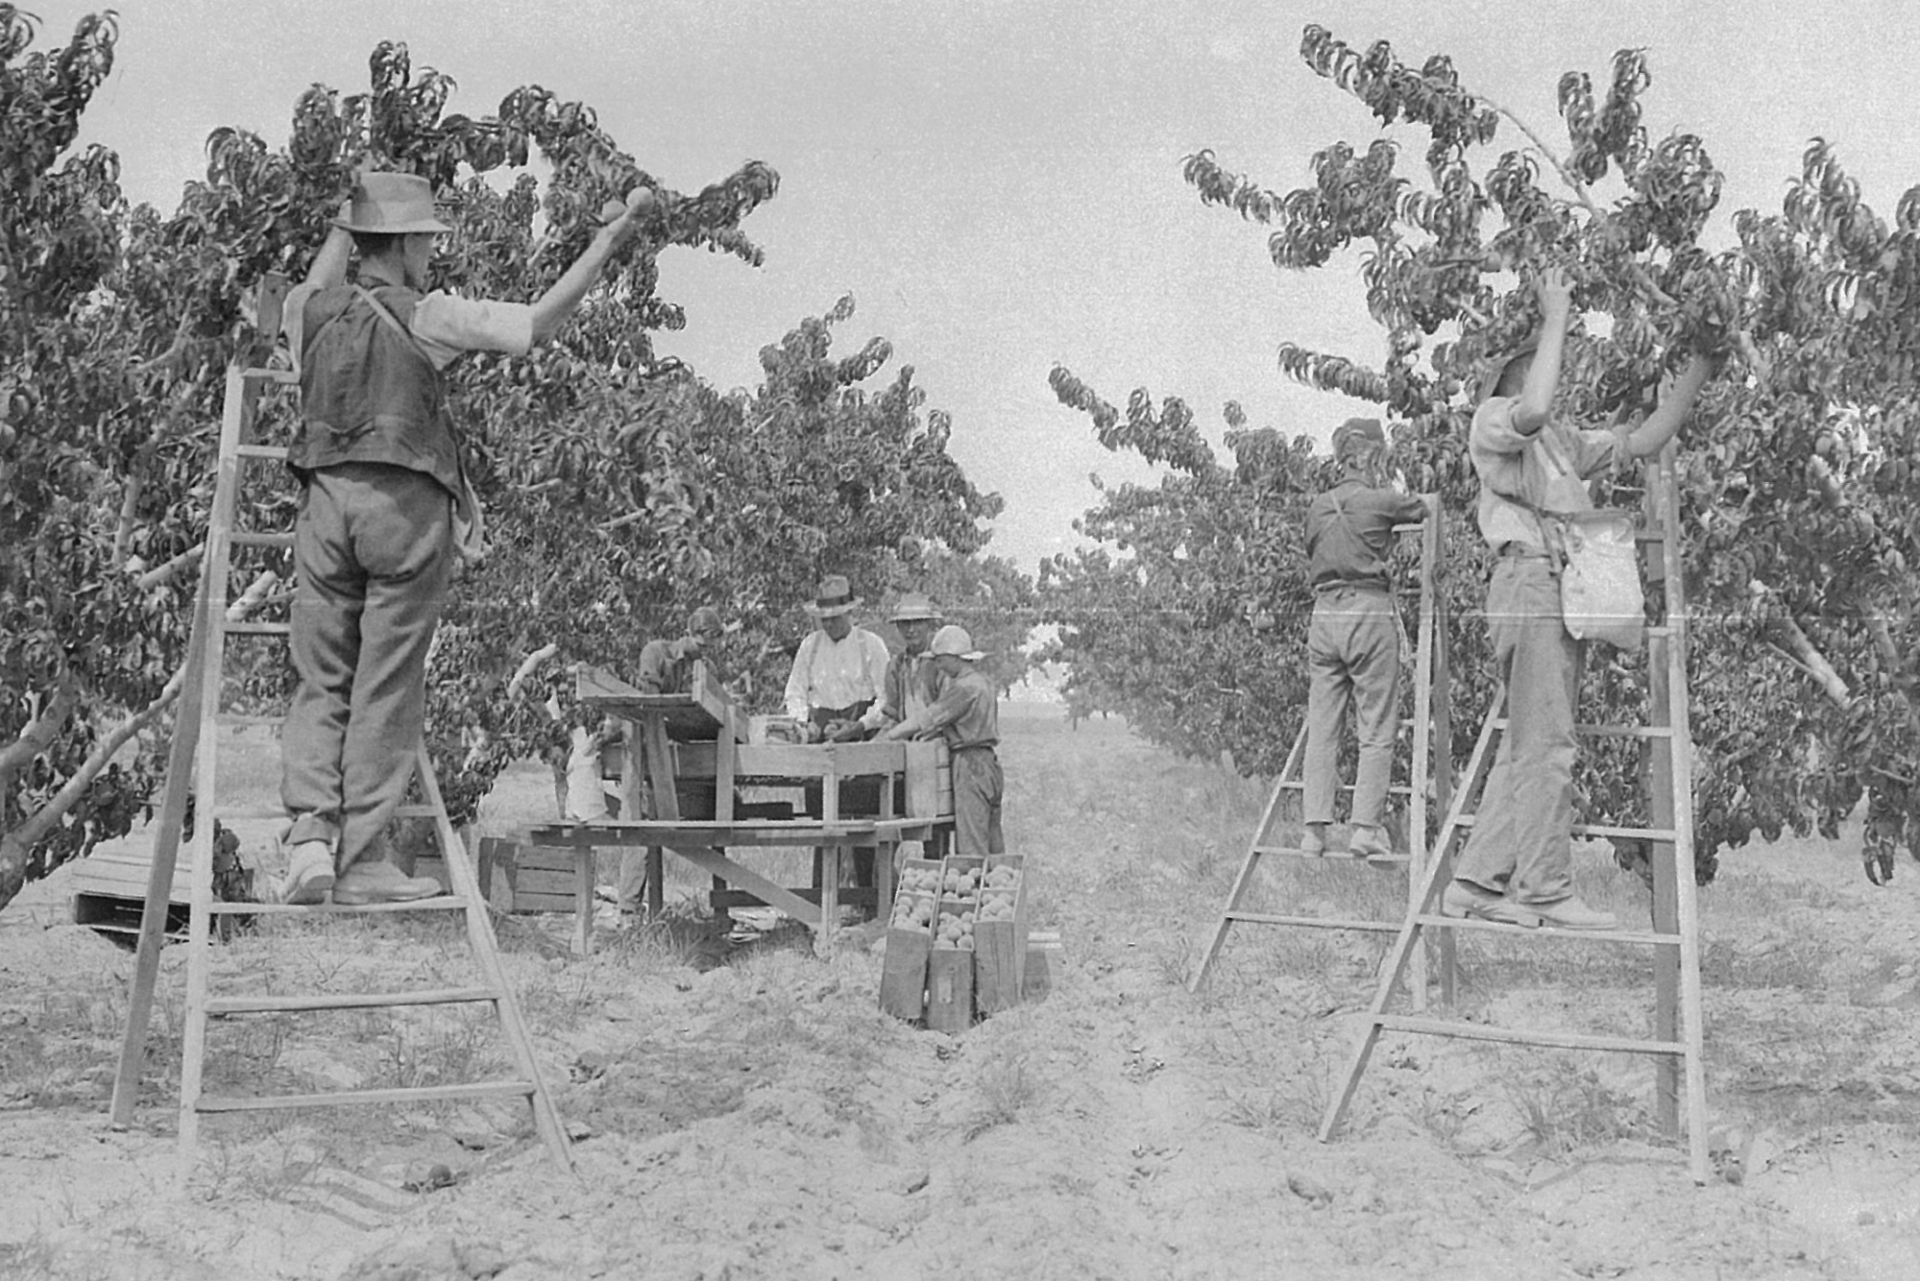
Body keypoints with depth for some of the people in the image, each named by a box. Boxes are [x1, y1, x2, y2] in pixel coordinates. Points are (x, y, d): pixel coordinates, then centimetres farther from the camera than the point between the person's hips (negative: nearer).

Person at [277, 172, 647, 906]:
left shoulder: (311, 310, 10)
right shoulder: (423, 318, -5)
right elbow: (539, 323, -7)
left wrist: (343, 228, 50)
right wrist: (604, 247, 2)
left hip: (326, 501, 5)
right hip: (405, 504, -5)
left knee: (321, 685, 11)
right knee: (386, 691, 0)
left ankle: (311, 837, -1)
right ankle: (360, 862, 4)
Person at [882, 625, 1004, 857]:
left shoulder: (965, 687, -15)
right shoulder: (981, 682, 15)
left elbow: (927, 719, -15)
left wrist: (885, 738, -8)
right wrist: (935, 732, 9)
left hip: (970, 765, -10)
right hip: (989, 763, 10)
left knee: (971, 848, -7)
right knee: (992, 846, 10)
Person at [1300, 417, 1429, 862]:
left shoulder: (1317, 506, 9)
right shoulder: (1379, 500, -5)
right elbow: (1422, 510, 12)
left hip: (1324, 613, 5)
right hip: (1368, 612, -5)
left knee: (1321, 728, 6)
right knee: (1377, 730, 0)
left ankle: (1314, 828, 4)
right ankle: (1366, 827, -5)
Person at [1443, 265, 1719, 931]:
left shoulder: (1566, 439, 28)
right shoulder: (1494, 419, 2)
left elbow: (1644, 440, 24)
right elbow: (1533, 410, -21)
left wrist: (1697, 372, 19)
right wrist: (1556, 317, -12)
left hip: (1566, 589, 9)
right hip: (1529, 575, -9)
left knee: (1526, 744, 6)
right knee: (1544, 743, -11)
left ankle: (1478, 882, 9)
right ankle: (1546, 891, -9)